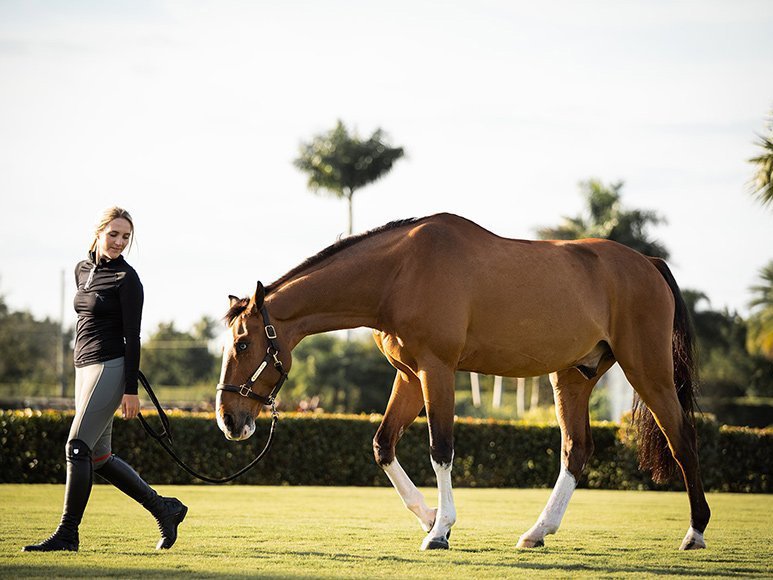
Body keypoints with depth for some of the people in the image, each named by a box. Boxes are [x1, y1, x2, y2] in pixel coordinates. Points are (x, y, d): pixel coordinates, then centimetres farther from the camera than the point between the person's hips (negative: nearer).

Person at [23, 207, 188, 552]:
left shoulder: (126, 279, -8)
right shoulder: (82, 270, 14)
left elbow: (132, 337, -11)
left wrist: (131, 390, -15)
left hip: (110, 368, -9)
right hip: (84, 367, 9)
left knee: (77, 447, -12)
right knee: (98, 457, 9)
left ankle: (67, 533, -7)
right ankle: (164, 508, 19)